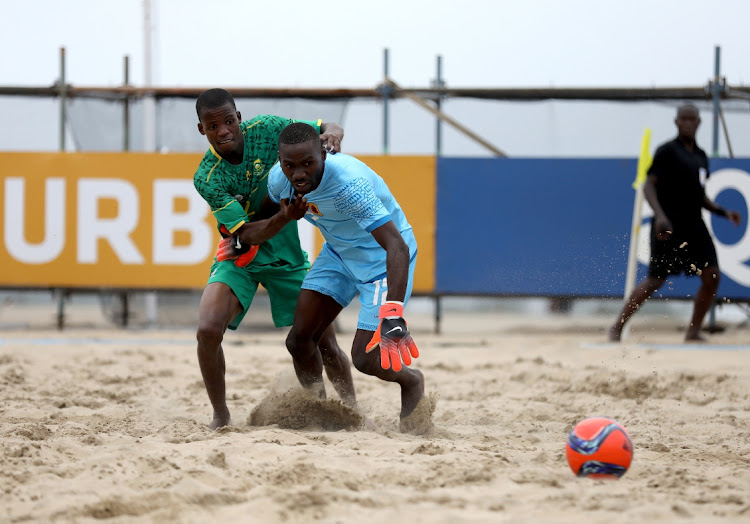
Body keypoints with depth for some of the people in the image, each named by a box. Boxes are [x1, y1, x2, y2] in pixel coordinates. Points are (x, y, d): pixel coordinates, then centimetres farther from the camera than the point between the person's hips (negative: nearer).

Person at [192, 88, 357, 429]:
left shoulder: (266, 130, -15)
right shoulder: (208, 178, -21)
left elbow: (329, 130, -2)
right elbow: (248, 234, -28)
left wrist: (331, 136, -28)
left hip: (286, 255, 2)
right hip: (240, 257, -2)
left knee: (324, 341, -2)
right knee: (208, 330, -22)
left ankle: (353, 410, 17)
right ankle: (220, 416, -4)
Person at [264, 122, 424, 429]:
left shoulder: (349, 183, -40)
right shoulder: (279, 179, -18)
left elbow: (397, 247, -46)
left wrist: (393, 316, -55)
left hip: (384, 256, -7)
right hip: (339, 252, 7)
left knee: (364, 360, -9)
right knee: (299, 341, -1)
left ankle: (412, 383, 23)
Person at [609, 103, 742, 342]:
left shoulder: (701, 156, 17)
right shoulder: (667, 151, -5)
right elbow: (648, 185, -11)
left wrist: (723, 212, 13)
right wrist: (659, 215, -25)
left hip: (694, 225, 7)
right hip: (668, 226, -7)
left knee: (711, 276, -3)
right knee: (656, 280, -9)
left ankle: (693, 332, 8)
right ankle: (617, 327, 0)